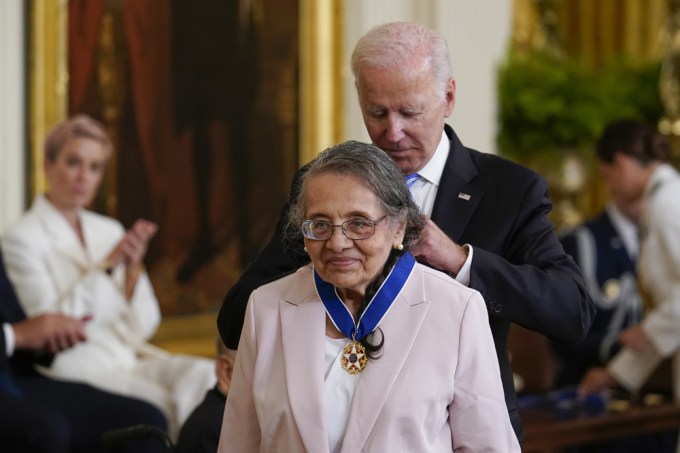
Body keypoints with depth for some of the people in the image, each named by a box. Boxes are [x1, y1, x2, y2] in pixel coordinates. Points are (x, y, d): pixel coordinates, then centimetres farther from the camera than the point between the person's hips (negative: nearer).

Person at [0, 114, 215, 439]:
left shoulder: (109, 230, 15)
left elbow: (143, 326, 10)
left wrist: (133, 266, -8)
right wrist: (107, 265, -17)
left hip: (130, 357, 5)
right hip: (77, 367, -5)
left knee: (207, 375, -25)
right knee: (166, 405, -31)